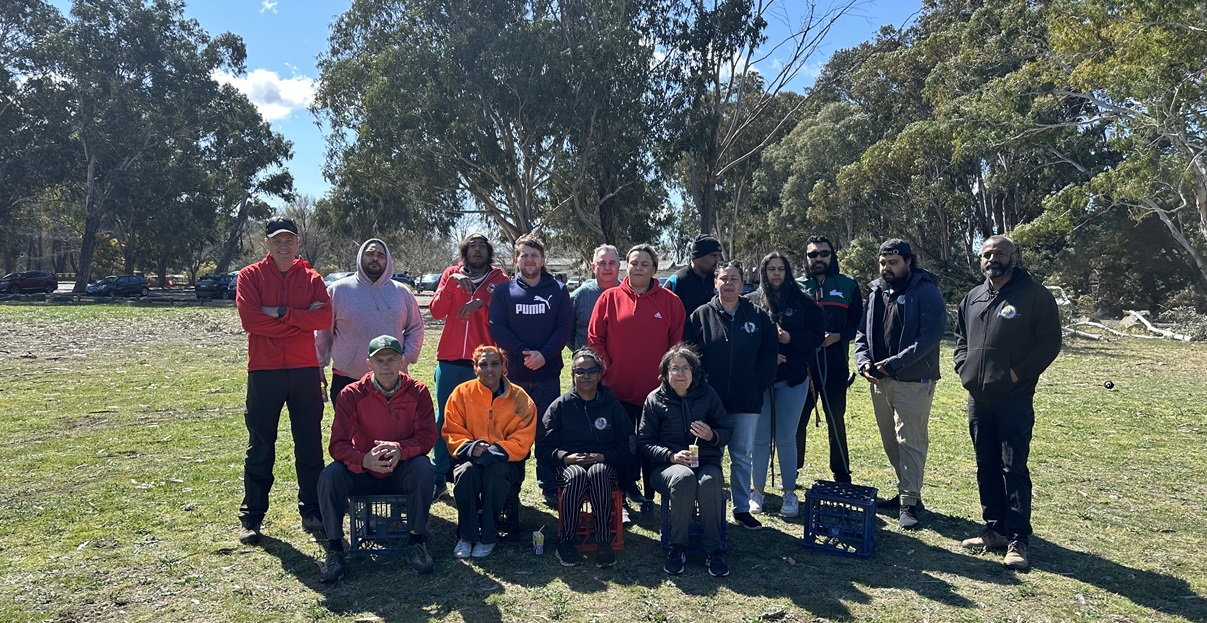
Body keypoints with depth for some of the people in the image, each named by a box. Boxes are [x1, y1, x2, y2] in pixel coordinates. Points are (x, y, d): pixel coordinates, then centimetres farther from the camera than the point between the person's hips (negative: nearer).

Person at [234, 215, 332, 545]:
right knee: (260, 447, 7)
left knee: (310, 445, 8)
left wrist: (282, 313, -16)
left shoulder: (312, 279, 7)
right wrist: (301, 319, -11)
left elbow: (325, 318, -8)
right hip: (263, 372, -2)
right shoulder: (250, 276, 2)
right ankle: (251, 517, 18)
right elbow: (250, 319, -13)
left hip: (305, 371, 2)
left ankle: (311, 511, 20)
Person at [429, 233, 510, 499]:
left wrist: (482, 302, -18)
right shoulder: (452, 274, 10)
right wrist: (452, 283, -12)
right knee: (444, 418, 4)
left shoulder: (498, 280, 6)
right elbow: (436, 312, -2)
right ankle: (439, 479, 12)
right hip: (450, 360, 2)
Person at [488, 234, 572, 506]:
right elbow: (496, 327, -2)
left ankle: (550, 488, 9)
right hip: (513, 373, 0)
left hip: (548, 373, 0)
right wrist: (522, 352, -14)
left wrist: (544, 354, -13)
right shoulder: (504, 291, 8)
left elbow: (565, 327, 0)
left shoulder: (558, 290, 8)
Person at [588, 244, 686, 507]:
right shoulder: (609, 298, 1)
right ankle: (625, 490, 23)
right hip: (617, 388, 0)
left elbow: (678, 342, 4)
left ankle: (650, 495, 22)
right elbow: (595, 338, 3)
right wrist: (606, 367, -3)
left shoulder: (670, 301, 3)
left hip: (656, 389, 0)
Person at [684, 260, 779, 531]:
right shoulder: (701, 316, -1)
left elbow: (769, 354, 4)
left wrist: (757, 385, -4)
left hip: (747, 402, 1)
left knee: (743, 457, 11)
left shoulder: (759, 317, 3)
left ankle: (742, 508, 23)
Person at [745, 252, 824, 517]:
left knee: (786, 438, 8)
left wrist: (790, 339, -15)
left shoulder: (802, 303, 2)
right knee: (759, 437, 6)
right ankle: (758, 490, 20)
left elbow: (817, 335, 0)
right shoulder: (751, 302, -1)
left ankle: (790, 492, 20)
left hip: (792, 378, 0)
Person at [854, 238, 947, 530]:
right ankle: (907, 491, 28)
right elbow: (862, 333, 12)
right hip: (879, 380, 7)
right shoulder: (877, 293, 12)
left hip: (913, 381, -7)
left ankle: (909, 502, 4)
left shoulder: (926, 292, -8)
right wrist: (864, 362, -6)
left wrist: (895, 363, -22)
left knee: (910, 441, -4)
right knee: (891, 441, 14)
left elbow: (932, 334, -18)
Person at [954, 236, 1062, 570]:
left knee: (1014, 468, -3)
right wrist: (963, 365, 6)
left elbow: (1050, 341, -8)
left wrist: (1019, 373, -15)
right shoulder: (972, 298, 13)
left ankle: (1018, 539, 5)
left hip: (1014, 399, -6)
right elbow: (960, 338, 23)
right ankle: (995, 529, 24)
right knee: (987, 466, 12)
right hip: (978, 398, 6)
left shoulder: (1034, 295, -5)